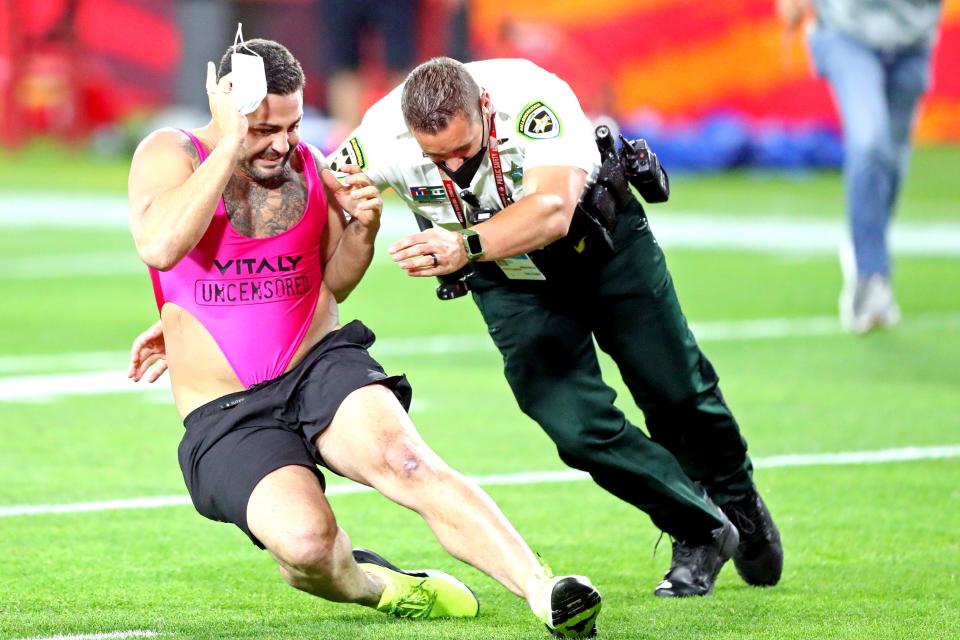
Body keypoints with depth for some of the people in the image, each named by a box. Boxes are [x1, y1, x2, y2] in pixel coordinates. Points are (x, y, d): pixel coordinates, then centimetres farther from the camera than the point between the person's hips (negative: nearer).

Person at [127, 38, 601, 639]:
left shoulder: (308, 164, 9)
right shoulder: (170, 154, -3)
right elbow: (161, 247, -25)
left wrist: (362, 228, 0)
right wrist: (230, 144, -21)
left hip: (321, 364, 2)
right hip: (228, 412, -2)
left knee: (404, 459, -31)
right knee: (305, 540, -28)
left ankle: (545, 591, -39)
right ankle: (366, 584, 8)